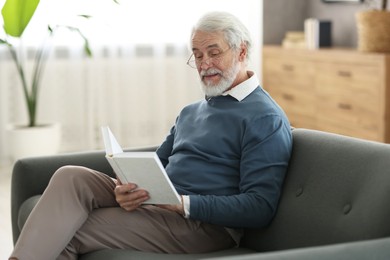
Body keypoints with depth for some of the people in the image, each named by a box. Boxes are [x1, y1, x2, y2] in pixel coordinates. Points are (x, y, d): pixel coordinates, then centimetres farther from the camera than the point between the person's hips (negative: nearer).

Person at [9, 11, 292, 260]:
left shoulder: (265, 118, -5)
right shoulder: (190, 112, 24)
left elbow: (260, 207, -14)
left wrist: (184, 203, -22)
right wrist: (128, 188, -2)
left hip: (203, 223, -8)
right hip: (153, 204, 8)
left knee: (67, 234, -19)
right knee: (71, 177, -17)